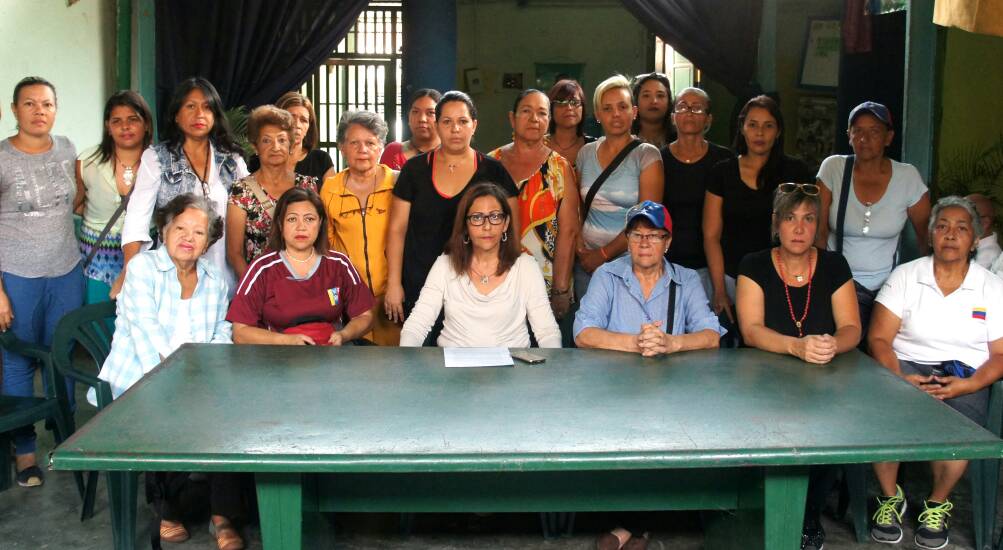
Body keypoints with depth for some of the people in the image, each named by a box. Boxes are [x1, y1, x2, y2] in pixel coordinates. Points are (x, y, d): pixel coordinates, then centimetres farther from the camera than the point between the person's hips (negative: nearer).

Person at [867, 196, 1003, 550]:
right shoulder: (905, 276, 6)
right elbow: (879, 339, 0)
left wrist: (967, 385, -16)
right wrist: (898, 379, -18)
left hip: (964, 378, 0)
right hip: (907, 367, 0)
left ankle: (937, 504, -1)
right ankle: (890, 498, -5)